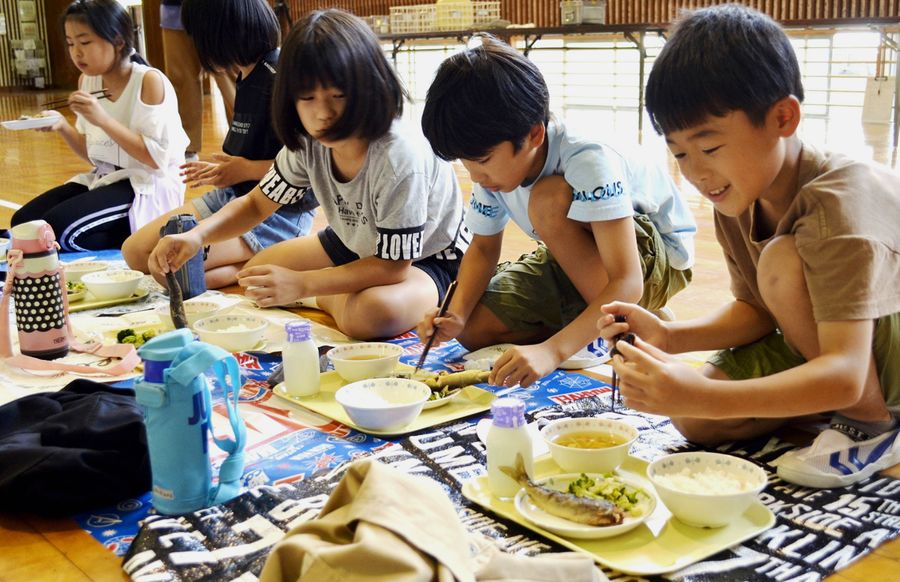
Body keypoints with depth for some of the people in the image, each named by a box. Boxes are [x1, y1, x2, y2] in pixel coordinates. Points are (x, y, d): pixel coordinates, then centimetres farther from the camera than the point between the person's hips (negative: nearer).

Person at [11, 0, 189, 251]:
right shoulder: (87, 81, 5)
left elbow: (156, 158, -20)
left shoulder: (150, 81, -16)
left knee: (58, 228, -24)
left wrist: (103, 119, -25)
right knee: (24, 221, -2)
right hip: (104, 179, 8)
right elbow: (93, 153, 14)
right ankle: (128, 231, 4)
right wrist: (63, 127, -6)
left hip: (149, 185, -8)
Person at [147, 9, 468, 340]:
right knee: (258, 279, 2)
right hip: (356, 245, 6)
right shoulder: (307, 143, -16)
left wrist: (303, 284, -37)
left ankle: (325, 300, -5)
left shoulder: (399, 159, -36)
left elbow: (393, 265, -30)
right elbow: (256, 204, -3)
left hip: (425, 258, -6)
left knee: (373, 312, -36)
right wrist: (195, 235, -24)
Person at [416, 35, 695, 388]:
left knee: (549, 199, -34)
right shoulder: (495, 162, -14)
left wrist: (552, 350, -52)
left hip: (655, 258, -6)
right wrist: (456, 315, -20)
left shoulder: (587, 161, -35)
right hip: (572, 262, 7)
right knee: (473, 329, -11)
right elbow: (484, 247, 0)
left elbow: (627, 282, -40)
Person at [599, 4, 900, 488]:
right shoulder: (737, 197, -7)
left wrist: (702, 396, -52)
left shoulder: (840, 204, -32)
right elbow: (755, 309, 1)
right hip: (820, 342, 7)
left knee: (782, 261, -32)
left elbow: (844, 374, -39)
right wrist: (669, 337, -19)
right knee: (692, 419, -11)